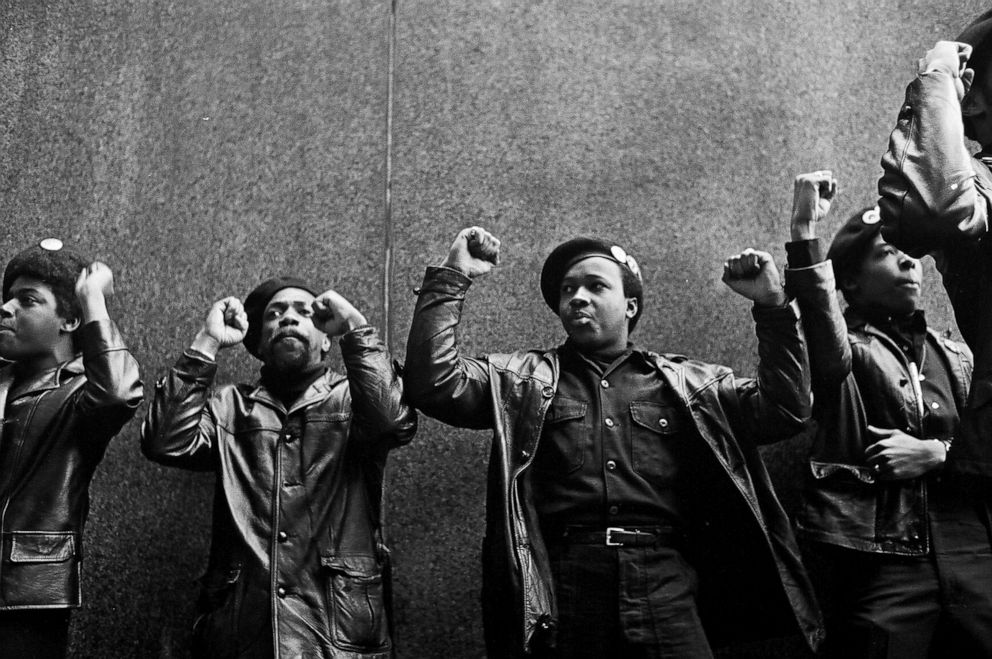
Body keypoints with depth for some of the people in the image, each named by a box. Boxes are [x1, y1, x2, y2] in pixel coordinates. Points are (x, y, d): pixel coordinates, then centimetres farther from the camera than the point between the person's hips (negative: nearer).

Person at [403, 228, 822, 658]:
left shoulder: (686, 383, 14)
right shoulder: (524, 379, 11)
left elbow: (785, 409, 9)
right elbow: (434, 383, -2)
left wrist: (771, 307, 1)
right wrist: (452, 278, -5)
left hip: (666, 592, 1)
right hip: (557, 594, 0)